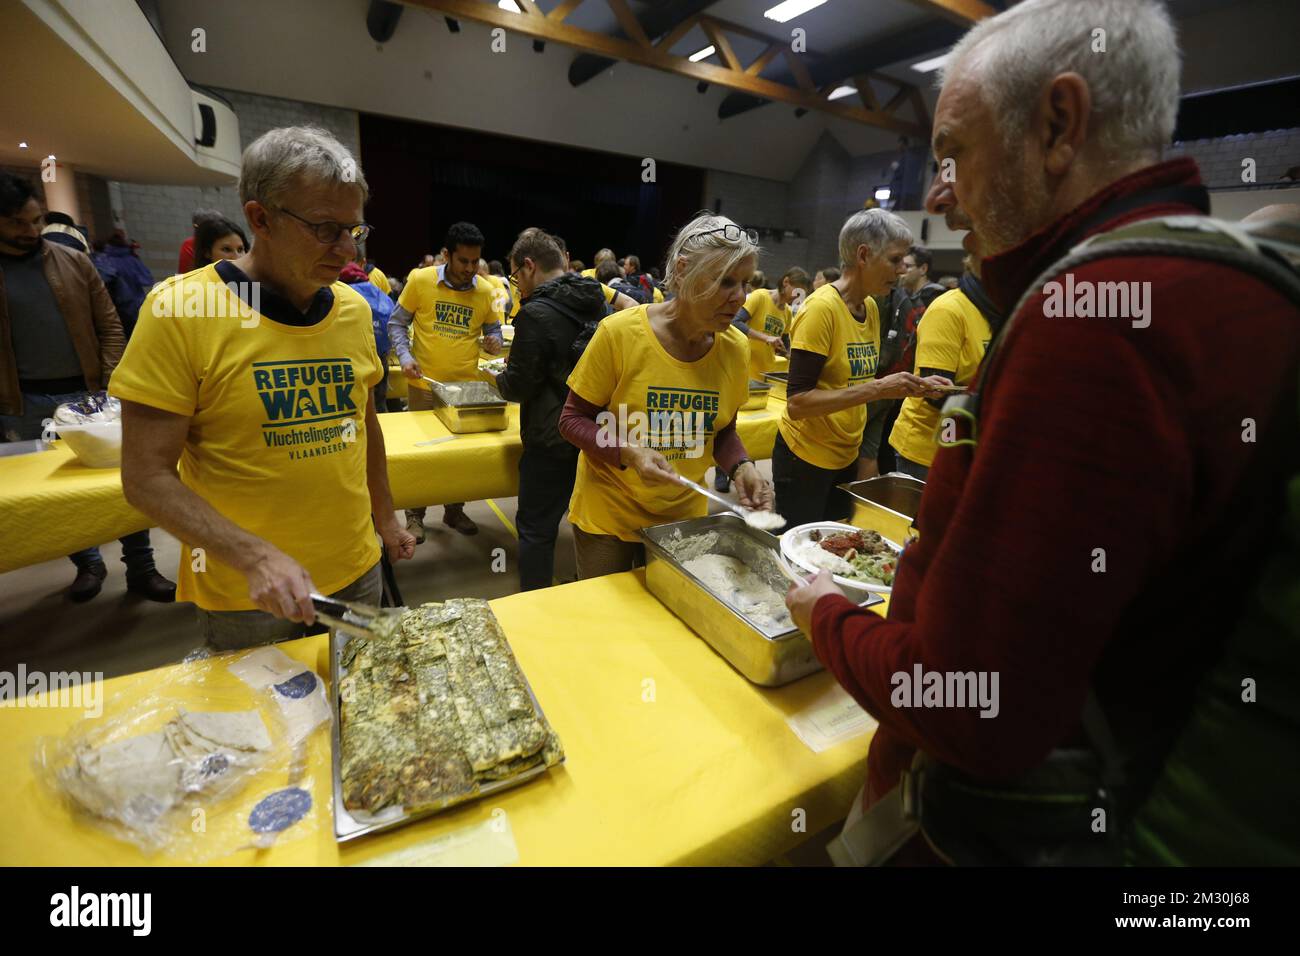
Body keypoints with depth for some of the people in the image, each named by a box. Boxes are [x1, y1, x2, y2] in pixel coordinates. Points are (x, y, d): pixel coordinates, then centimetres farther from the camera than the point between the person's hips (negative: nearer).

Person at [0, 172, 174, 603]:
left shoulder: (74, 262, 3)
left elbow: (109, 324, 3)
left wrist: (110, 383, -9)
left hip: (87, 392, 0)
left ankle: (140, 569, 11)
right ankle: (88, 563, 27)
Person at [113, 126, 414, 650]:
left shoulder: (354, 309, 0)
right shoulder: (180, 309, -14)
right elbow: (146, 475, -14)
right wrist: (254, 556, -26)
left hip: (356, 570, 4)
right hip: (243, 594, -4)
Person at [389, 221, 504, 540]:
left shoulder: (487, 291, -2)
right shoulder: (420, 280, -7)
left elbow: (493, 331, 11)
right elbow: (397, 323, 2)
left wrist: (494, 342, -12)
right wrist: (405, 356, -13)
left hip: (467, 385, 2)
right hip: (425, 383, -2)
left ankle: (454, 511, 30)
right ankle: (415, 514, 25)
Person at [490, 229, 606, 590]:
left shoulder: (537, 313, -18)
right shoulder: (595, 303, 6)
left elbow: (519, 386, -15)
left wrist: (498, 379, 8)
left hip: (552, 441, -8)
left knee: (536, 529, 6)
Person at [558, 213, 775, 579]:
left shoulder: (735, 348, -8)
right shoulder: (619, 333, -20)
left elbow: (723, 431, 6)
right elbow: (572, 420, -12)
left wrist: (741, 466, -14)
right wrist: (629, 453, -28)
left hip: (685, 517, 4)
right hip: (609, 515, -3)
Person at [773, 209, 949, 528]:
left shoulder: (871, 307, 6)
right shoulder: (821, 307, -18)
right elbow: (797, 403, -24)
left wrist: (911, 385, 1)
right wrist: (877, 388, -26)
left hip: (847, 456, 8)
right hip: (805, 458, -8)